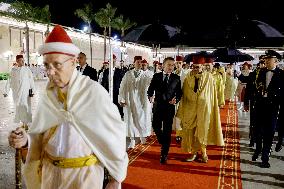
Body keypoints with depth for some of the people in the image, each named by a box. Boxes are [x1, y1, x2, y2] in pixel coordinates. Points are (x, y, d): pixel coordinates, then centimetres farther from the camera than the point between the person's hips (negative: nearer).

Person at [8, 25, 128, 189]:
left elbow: (114, 134, -11)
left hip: (84, 173, -5)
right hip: (50, 171, 5)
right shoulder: (49, 94, 0)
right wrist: (26, 139, -16)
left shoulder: (93, 91, -16)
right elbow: (42, 133, 7)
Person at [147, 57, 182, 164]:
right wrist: (150, 97, -19)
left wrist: (176, 100, -17)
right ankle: (164, 144, 33)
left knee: (167, 131, 2)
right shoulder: (156, 76, 4)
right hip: (157, 106, 1)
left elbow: (179, 93, 3)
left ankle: (164, 154, 13)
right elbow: (150, 89, 1)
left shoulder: (176, 78, 3)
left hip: (169, 107, -1)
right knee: (156, 127, 3)